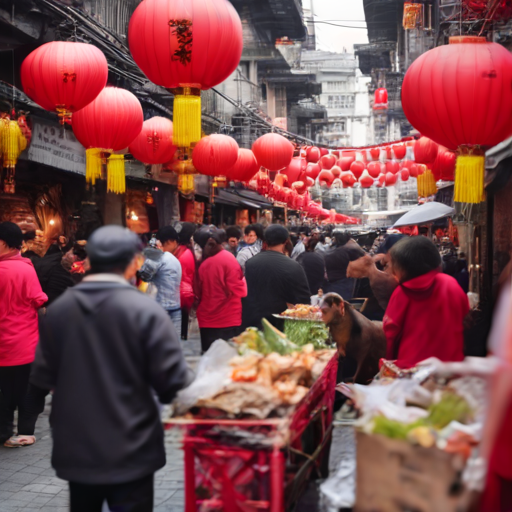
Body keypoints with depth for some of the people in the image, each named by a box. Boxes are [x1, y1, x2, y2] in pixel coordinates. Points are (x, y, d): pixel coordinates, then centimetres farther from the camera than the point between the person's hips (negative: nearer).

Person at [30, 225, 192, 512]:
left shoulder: (57, 310, -3)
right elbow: (174, 382, -17)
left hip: (75, 451, 5)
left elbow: (44, 378, 4)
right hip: (130, 454, -4)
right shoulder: (146, 311, -17)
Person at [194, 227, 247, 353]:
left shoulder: (204, 264, -2)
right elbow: (239, 290, -13)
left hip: (207, 322, 3)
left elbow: (199, 294, 7)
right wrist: (243, 280, 5)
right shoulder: (229, 259, -12)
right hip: (229, 321, -3)